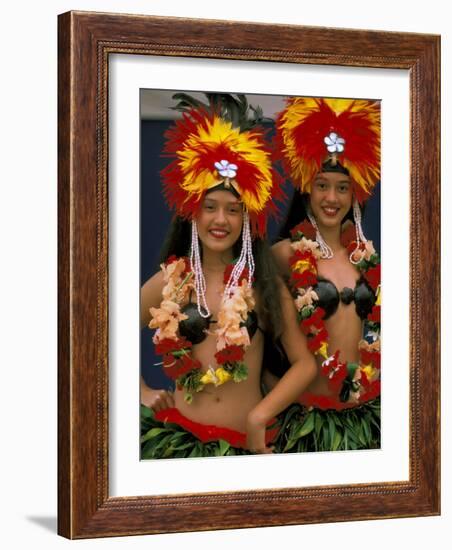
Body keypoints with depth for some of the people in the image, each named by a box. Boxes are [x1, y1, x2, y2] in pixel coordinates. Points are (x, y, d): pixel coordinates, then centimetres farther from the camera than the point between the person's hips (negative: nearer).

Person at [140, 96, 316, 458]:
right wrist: (142, 393, 5)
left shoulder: (264, 282, -1)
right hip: (178, 436, 0)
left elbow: (305, 363, -3)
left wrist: (260, 415, -12)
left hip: (246, 442, 0)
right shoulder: (170, 280, 1)